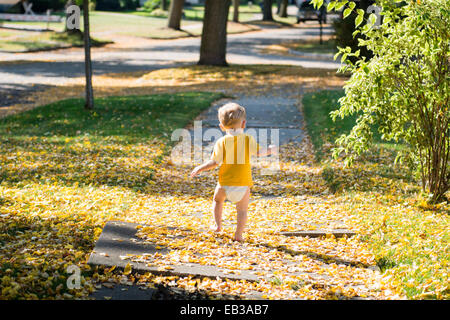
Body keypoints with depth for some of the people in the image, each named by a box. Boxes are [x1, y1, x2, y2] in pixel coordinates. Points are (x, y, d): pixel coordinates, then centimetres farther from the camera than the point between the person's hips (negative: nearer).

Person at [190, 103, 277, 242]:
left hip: (225, 181, 0)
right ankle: (238, 234, 2)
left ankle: (218, 225, 26)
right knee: (242, 209, 10)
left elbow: (214, 162, -9)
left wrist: (200, 168, 4)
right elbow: (258, 152, -1)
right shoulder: (248, 139, -5)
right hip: (243, 181, 0)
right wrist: (269, 151, 19)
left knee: (217, 199, 27)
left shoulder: (221, 142, -8)